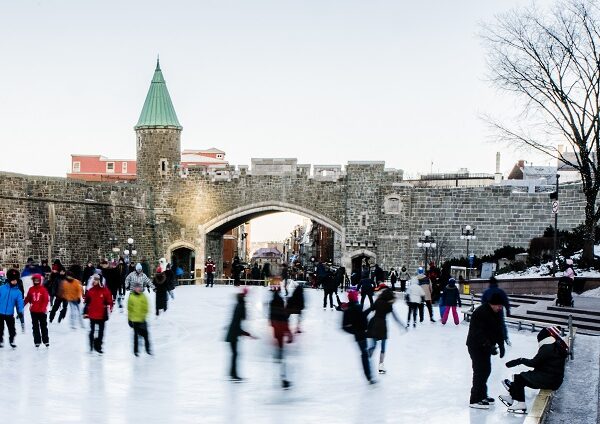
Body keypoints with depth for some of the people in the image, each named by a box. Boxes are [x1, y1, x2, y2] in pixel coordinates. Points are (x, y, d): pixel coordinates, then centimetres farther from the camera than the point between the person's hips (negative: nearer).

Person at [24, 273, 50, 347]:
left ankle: (46, 341, 15)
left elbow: (46, 300, -10)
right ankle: (37, 341, 15)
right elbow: (27, 299, 6)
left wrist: (43, 308, -21)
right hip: (33, 311, 3)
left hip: (41, 311, -3)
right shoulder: (31, 289, 3)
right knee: (35, 327, 8)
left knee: (43, 326, 7)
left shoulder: (43, 289, -7)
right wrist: (22, 305, -2)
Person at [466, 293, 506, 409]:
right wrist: (489, 346, -34)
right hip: (476, 346, -9)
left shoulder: (495, 313, 4)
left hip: (485, 346, 9)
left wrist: (501, 344, 4)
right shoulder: (480, 313, -25)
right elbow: (479, 333, -30)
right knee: (480, 371, -9)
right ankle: (475, 400, -5)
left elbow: (498, 329, 12)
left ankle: (482, 395, 30)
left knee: (486, 370, 16)